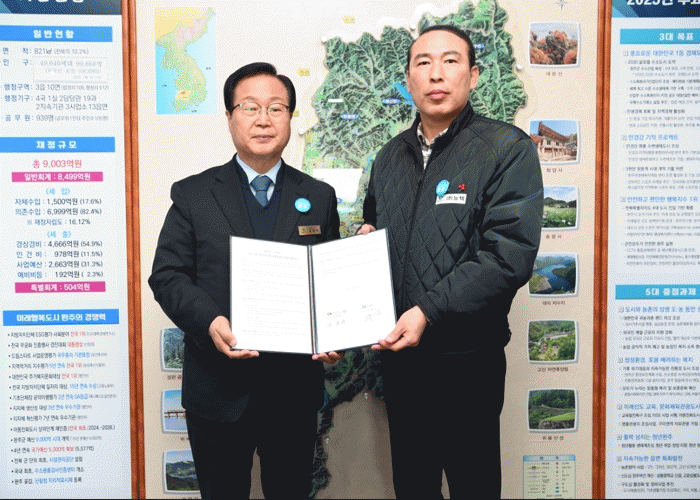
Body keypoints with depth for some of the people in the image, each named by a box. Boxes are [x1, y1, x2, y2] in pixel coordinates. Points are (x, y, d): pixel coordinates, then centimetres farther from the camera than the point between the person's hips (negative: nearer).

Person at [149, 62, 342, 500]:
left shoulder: (320, 197, 7)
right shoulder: (193, 194, 3)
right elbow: (167, 275, -1)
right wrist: (209, 321, -19)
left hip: (295, 389, 1)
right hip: (218, 389, -1)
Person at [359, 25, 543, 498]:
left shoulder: (507, 149, -9)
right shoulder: (391, 155, 11)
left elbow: (509, 255, -19)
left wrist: (430, 310, -24)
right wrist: (364, 238, 2)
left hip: (467, 359, -5)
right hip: (398, 354, 6)